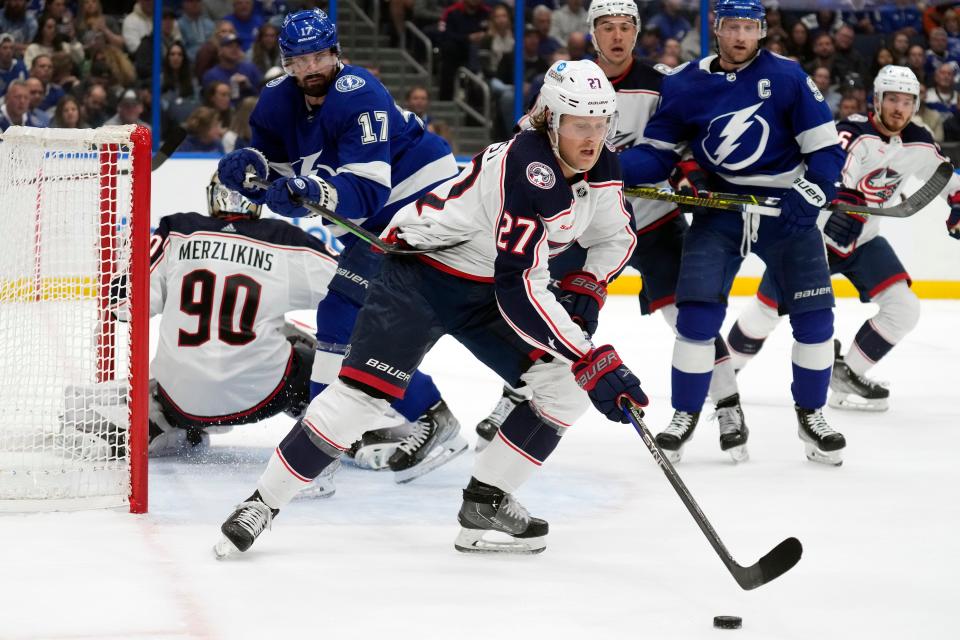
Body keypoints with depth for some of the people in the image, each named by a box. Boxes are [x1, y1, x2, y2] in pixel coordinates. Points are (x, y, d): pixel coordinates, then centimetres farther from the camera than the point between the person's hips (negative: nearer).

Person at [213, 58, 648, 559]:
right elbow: (520, 290, -37)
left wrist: (588, 291, -4)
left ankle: (485, 504, 2)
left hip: (486, 288, 8)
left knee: (566, 387, -5)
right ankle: (263, 503, -3)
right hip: (422, 270, -8)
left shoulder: (598, 168, -6)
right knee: (363, 391, -15)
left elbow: (615, 236, 15)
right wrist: (593, 361, -38)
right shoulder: (530, 170, -32)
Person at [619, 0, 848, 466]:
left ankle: (810, 415, 18)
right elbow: (657, 153, 1)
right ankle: (685, 415, 7)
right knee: (696, 313, -10)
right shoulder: (684, 85, -4)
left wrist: (808, 198, -21)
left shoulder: (787, 78, -10)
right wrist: (611, 168, -18)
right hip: (719, 212, 1)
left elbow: (826, 149, -8)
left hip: (786, 211, -1)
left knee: (814, 318, -1)